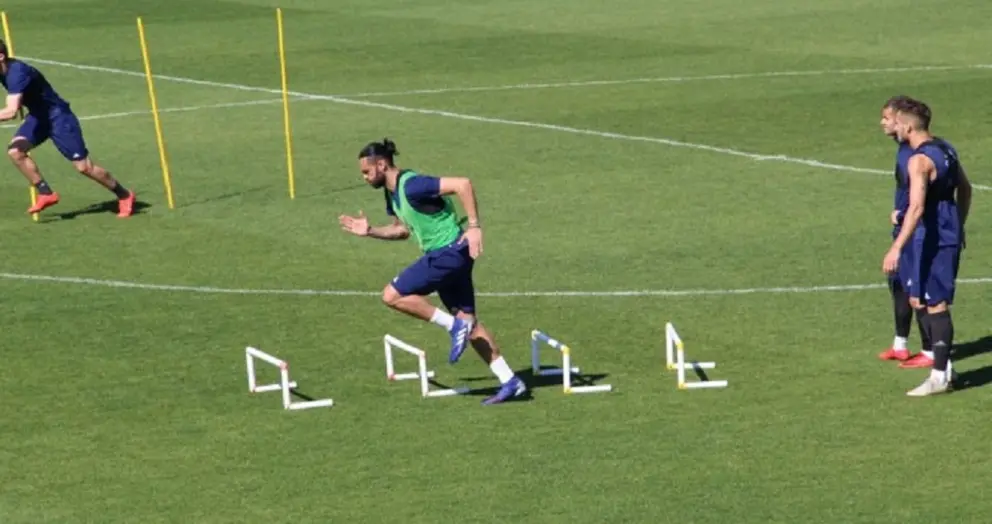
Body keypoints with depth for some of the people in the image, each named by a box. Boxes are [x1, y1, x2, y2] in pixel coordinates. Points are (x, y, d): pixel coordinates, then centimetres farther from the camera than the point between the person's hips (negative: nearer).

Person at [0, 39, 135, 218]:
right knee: (15, 150, -13)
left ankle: (124, 196, 12)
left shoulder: (16, 72, -31)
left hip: (58, 116, -9)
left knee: (83, 166, -6)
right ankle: (46, 193, -4)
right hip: (38, 116, 9)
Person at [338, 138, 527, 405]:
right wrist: (369, 231, 12)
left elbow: (462, 184, -26)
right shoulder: (392, 193, 10)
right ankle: (509, 381, 13)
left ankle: (454, 325, -6)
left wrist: (474, 226, -26)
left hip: (449, 252, -10)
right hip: (442, 255, 10)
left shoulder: (411, 185, -20)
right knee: (468, 321, 10)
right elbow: (402, 229, 25)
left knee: (392, 295, -10)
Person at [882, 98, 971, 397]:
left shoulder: (920, 160, -18)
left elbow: (916, 207, -28)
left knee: (936, 305, -4)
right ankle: (943, 368, 18)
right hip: (950, 237, 9)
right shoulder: (945, 149, 10)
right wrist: (958, 228, 31)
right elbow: (965, 190, 21)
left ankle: (940, 377, -1)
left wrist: (896, 248, -30)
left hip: (933, 240, -9)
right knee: (919, 299, 16)